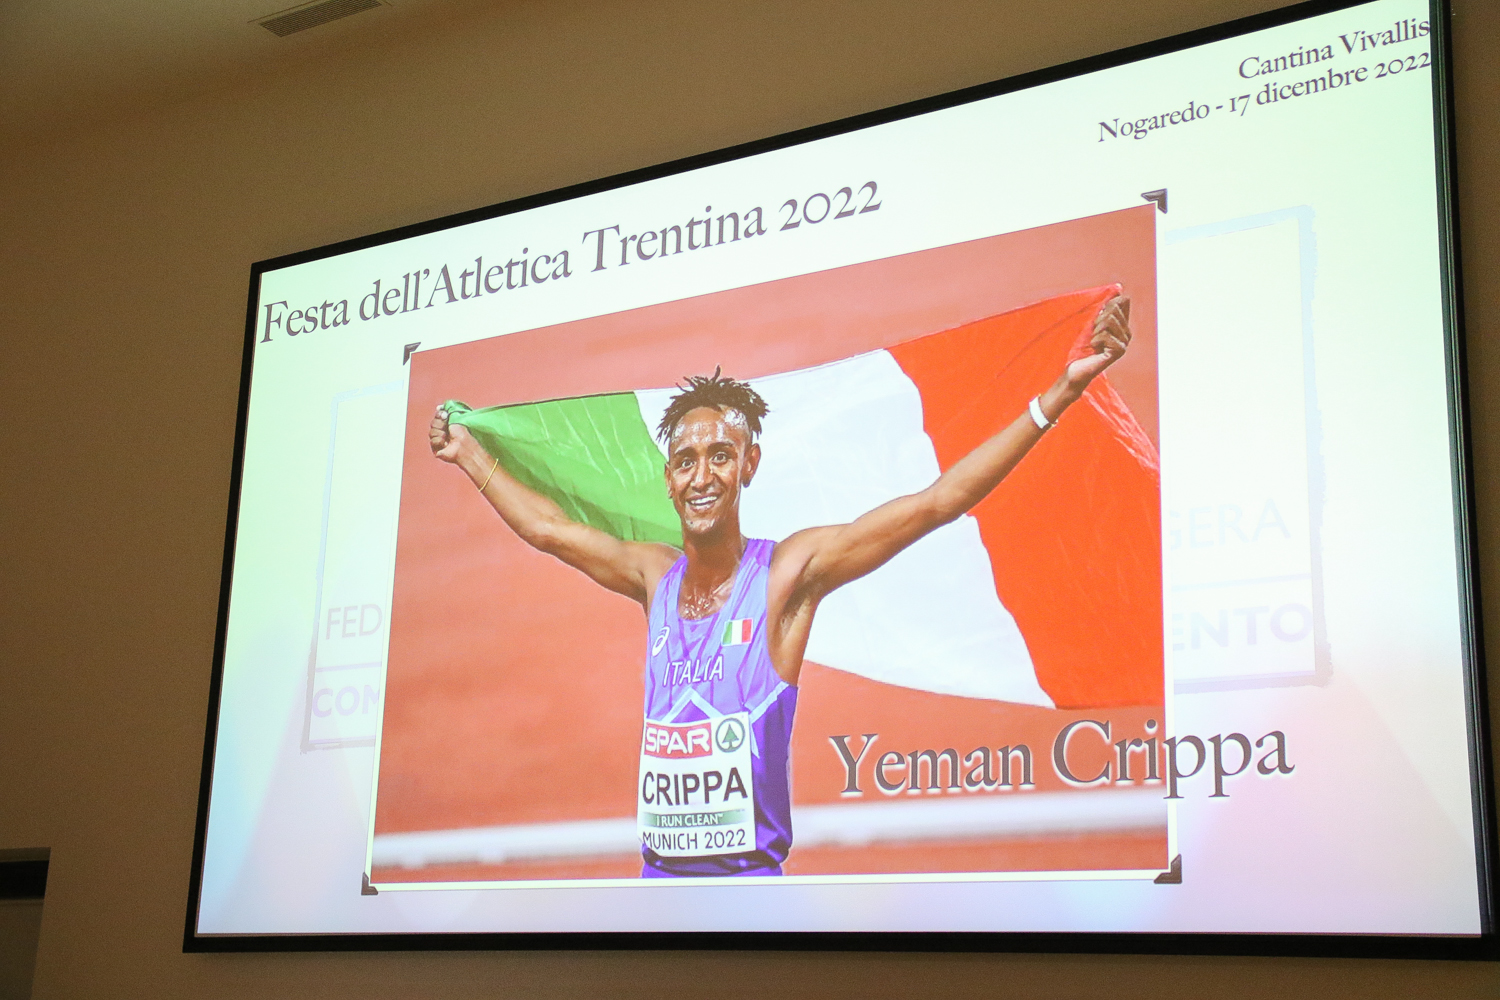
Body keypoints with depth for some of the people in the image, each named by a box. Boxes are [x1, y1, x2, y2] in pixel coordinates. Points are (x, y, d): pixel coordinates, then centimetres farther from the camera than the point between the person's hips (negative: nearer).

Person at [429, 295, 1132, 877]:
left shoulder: (789, 571, -6)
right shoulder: (654, 576, 8)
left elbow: (938, 502, -11)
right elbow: (543, 526, 22)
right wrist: (469, 455, 33)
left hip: (750, 873, -5)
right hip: (656, 872, 5)